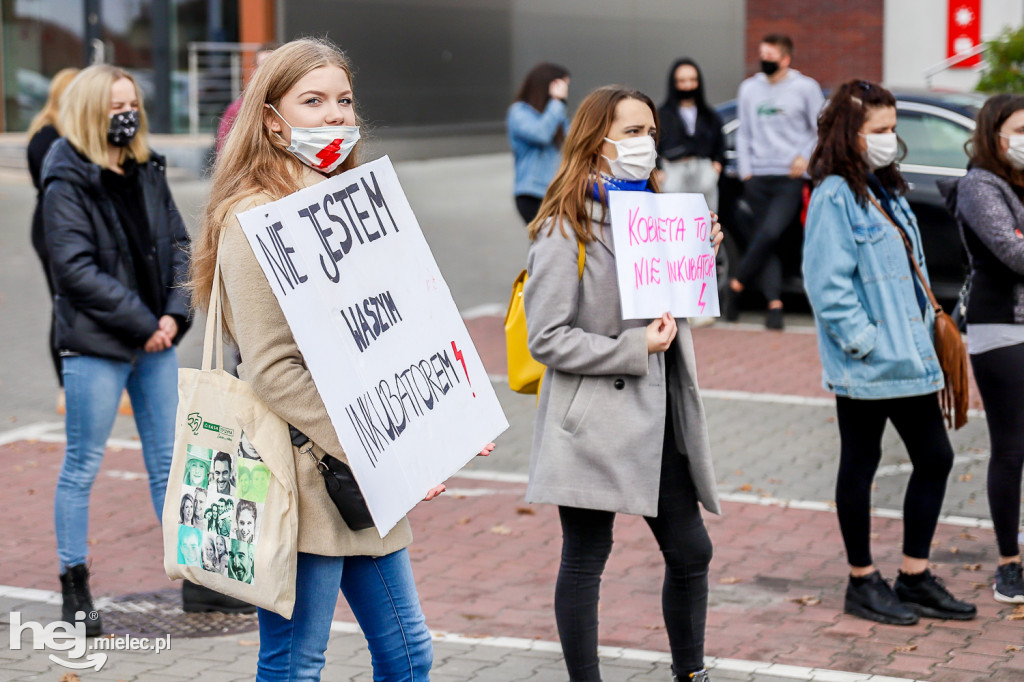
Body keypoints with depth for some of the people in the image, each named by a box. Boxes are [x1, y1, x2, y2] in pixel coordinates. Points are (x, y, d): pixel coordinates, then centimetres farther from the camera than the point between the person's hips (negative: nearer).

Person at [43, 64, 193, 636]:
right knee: (83, 466, 3)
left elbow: (178, 243, 11)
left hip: (156, 338, 6)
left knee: (167, 460, 13)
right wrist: (142, 322, -15)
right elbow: (77, 269, -16)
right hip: (97, 344, -6)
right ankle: (75, 586, 13)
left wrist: (175, 313, -4)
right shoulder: (67, 184, -10)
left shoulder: (148, 172, 9)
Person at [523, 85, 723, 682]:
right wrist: (635, 348, -19)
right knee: (585, 561, 4)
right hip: (595, 422, -7)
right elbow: (547, 338, -16)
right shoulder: (565, 229, -11)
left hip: (657, 416, 8)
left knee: (691, 553, 12)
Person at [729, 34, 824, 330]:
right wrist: (745, 170, 7)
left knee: (769, 233, -18)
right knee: (765, 239, -1)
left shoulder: (805, 87, 3)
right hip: (758, 178, 4)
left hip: (790, 179, -4)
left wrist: (805, 156, -7)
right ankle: (774, 304, 0)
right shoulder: (749, 88, 14)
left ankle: (736, 285, -4)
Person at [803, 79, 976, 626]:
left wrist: (927, 331, 12)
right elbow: (827, 283, -19)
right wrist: (864, 341, -19)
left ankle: (914, 579, 21)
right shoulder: (834, 196, -13)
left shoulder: (886, 188, 14)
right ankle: (862, 583, 17)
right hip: (862, 367, -9)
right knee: (860, 465, 5)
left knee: (934, 458, 11)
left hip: (910, 356, 9)